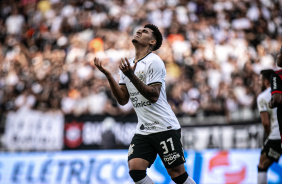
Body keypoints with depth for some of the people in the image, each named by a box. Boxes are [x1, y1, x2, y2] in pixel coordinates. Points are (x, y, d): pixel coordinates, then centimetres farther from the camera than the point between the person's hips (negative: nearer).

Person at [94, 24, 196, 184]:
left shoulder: (154, 61, -8)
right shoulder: (127, 65, 14)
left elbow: (154, 96, -17)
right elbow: (123, 100, 9)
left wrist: (131, 76, -26)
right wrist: (108, 74, 0)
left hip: (165, 127, -6)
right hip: (143, 130, 6)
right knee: (135, 169, -11)